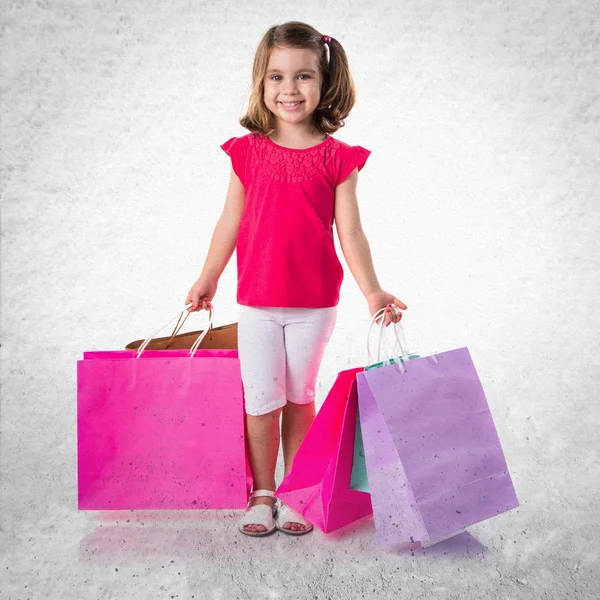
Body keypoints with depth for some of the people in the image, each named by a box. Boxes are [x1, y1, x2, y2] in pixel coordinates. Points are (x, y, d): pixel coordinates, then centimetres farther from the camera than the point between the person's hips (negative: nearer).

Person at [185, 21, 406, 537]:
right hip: (256, 301, 1)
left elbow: (350, 232, -4)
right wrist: (207, 280, 14)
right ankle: (262, 494, 22)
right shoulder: (248, 151, 0)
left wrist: (372, 291, -13)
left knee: (299, 397, 12)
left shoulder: (336, 157, -3)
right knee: (261, 401, 4)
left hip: (314, 303, -1)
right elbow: (231, 221, 8)